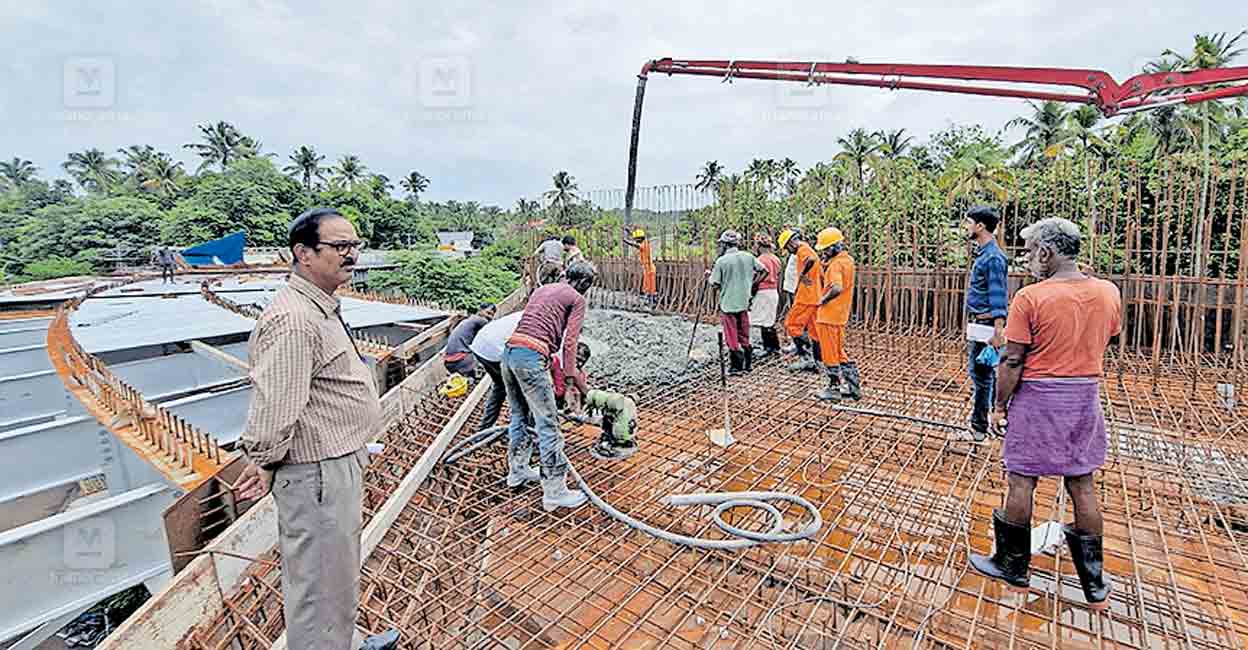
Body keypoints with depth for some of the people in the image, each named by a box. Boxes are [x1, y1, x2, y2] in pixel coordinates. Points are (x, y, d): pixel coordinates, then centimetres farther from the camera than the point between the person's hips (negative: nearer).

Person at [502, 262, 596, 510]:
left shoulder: (542, 289, 26)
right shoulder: (577, 299, 4)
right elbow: (569, 342, -5)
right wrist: (573, 376, -3)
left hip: (509, 351, 9)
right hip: (531, 357, -8)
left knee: (519, 416, 23)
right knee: (548, 426, -1)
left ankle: (517, 471, 38)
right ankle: (554, 492, 7)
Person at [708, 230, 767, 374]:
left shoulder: (721, 261, -13)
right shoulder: (748, 257, 0)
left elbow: (715, 284, -11)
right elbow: (763, 270, 9)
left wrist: (710, 275, 9)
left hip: (727, 304, -5)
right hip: (744, 302, 5)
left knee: (731, 337, 4)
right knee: (744, 336, 17)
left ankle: (736, 365, 6)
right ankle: (748, 363, 24)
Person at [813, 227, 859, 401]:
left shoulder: (836, 264, -20)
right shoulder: (847, 259, 10)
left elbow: (836, 288, -35)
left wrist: (823, 300, -20)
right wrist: (825, 264, 2)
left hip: (829, 315, -9)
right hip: (840, 315, 9)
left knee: (829, 354, 4)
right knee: (839, 352, 19)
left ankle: (834, 388, 15)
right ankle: (854, 386, 23)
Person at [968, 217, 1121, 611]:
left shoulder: (1030, 298, -17)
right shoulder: (1109, 293, 0)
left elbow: (1013, 361, -15)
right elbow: (1107, 341, 16)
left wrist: (999, 406, -6)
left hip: (1038, 397, -5)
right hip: (1086, 395, 6)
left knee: (1022, 481, 7)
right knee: (1082, 485, 14)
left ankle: (1013, 567, 22)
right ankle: (1095, 585, 25)